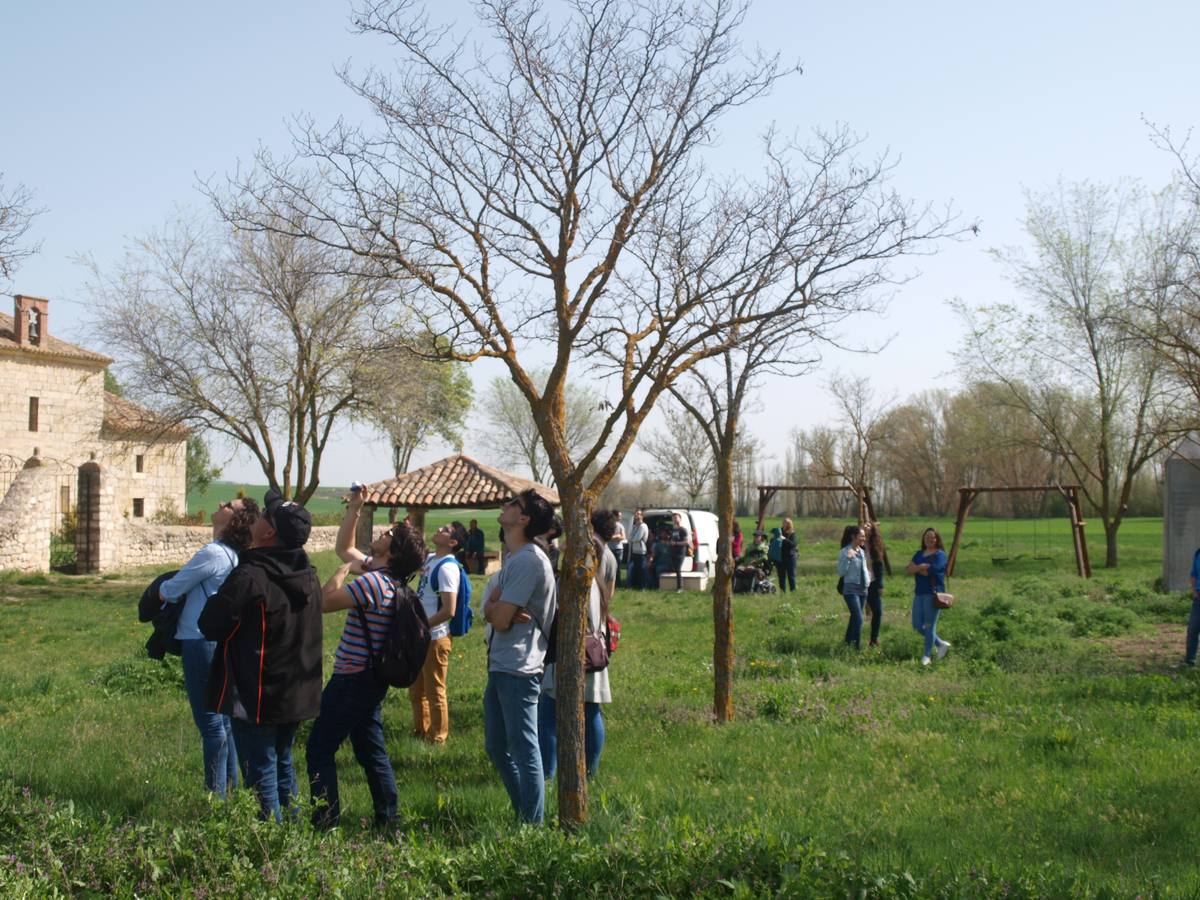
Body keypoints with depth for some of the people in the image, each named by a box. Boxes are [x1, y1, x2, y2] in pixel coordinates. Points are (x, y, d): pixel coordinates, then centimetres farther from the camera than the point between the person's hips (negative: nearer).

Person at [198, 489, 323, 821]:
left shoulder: (250, 577, -23)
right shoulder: (308, 574, 2)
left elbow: (210, 626, -18)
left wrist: (217, 599, 3)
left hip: (256, 697, -7)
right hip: (298, 693, 8)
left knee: (261, 771, 2)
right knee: (283, 763, 21)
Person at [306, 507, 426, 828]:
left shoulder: (374, 582, -22)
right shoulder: (386, 579, 8)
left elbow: (326, 601, -23)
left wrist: (344, 569, -10)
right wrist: (353, 510, 23)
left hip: (353, 680, -10)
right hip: (370, 680, 10)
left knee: (320, 747, -2)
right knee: (371, 750, 14)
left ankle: (326, 820, -2)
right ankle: (387, 817, 18)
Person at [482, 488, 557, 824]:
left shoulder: (528, 560, -16)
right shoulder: (514, 558, 16)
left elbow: (500, 619, -19)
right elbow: (489, 612, 11)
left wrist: (496, 607, 4)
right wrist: (497, 607, -12)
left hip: (517, 669, -11)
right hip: (500, 667, 11)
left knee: (523, 749, -5)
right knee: (497, 747, 16)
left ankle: (533, 824, 1)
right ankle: (523, 815, 26)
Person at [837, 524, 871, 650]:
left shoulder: (862, 551, 12)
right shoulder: (845, 552, -11)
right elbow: (840, 573, -15)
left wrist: (868, 581, 11)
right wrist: (848, 558, -25)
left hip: (863, 589, 8)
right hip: (851, 589, -8)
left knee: (854, 617, 14)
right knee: (858, 619, -15)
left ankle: (848, 641, 27)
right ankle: (858, 647, -13)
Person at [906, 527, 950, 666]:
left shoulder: (940, 554, -4)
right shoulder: (919, 554, 16)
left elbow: (931, 571, -17)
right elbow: (909, 569, 4)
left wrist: (917, 568, -2)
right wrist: (923, 567, -12)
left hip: (932, 593, -7)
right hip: (919, 593, 7)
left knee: (929, 626, -4)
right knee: (918, 626, 7)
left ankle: (927, 655, 7)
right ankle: (941, 644, 23)